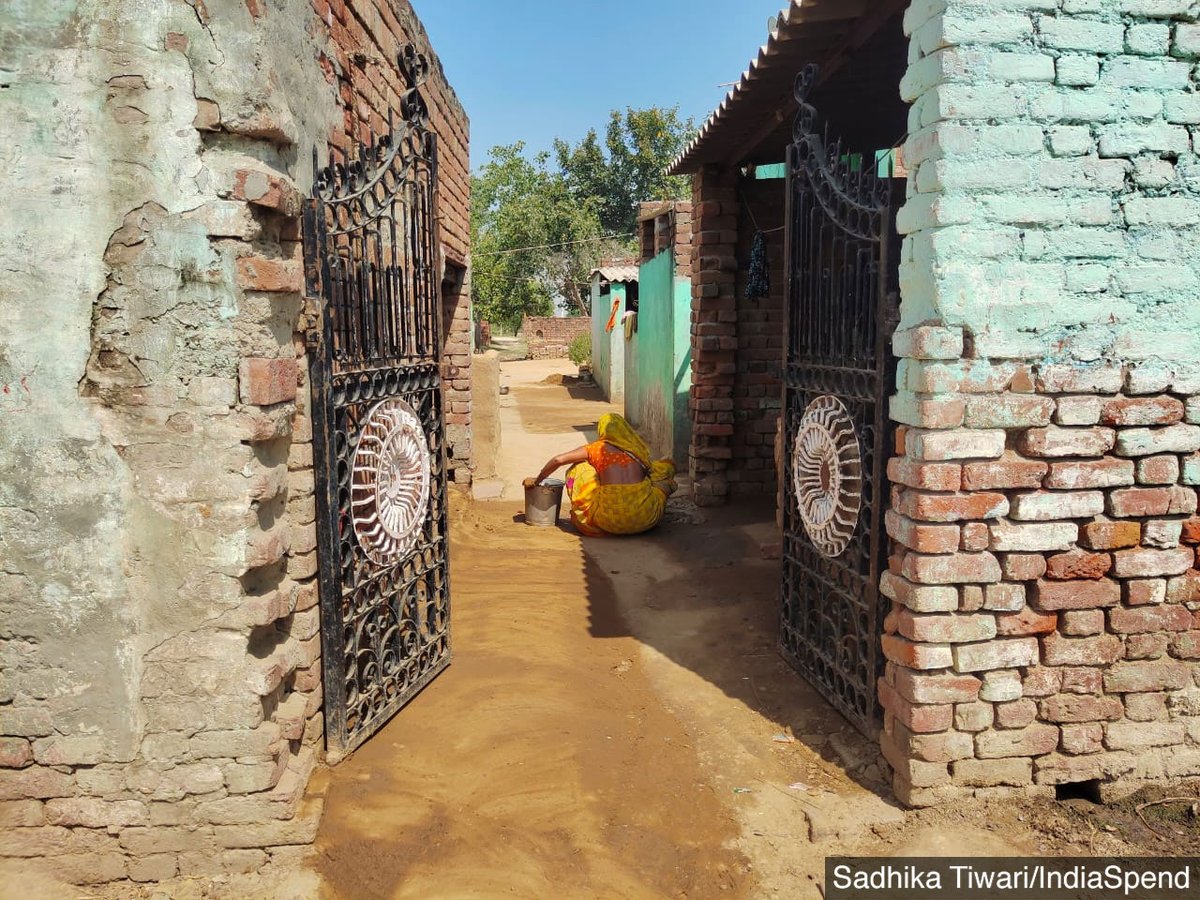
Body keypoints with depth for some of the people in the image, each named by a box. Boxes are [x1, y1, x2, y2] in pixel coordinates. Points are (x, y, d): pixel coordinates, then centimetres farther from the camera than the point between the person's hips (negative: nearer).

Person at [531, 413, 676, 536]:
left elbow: (558, 460, 8)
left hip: (610, 521, -1)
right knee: (667, 465, 23)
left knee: (579, 469, 18)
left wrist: (537, 480, 23)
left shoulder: (598, 448, 7)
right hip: (645, 519, 1)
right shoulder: (639, 449, 12)